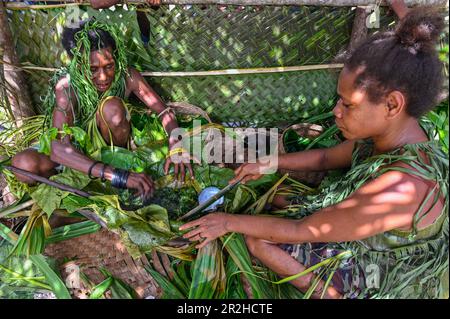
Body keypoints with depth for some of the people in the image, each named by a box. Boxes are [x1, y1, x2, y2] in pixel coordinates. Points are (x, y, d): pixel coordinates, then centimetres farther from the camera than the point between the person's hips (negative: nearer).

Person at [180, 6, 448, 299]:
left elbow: (301, 232, -30)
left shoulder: (400, 189, -40)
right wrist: (269, 163, 4)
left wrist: (230, 222, -18)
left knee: (257, 239, -8)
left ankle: (327, 292, 6)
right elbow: (326, 157, 7)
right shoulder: (384, 137, -14)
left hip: (378, 278, -8)